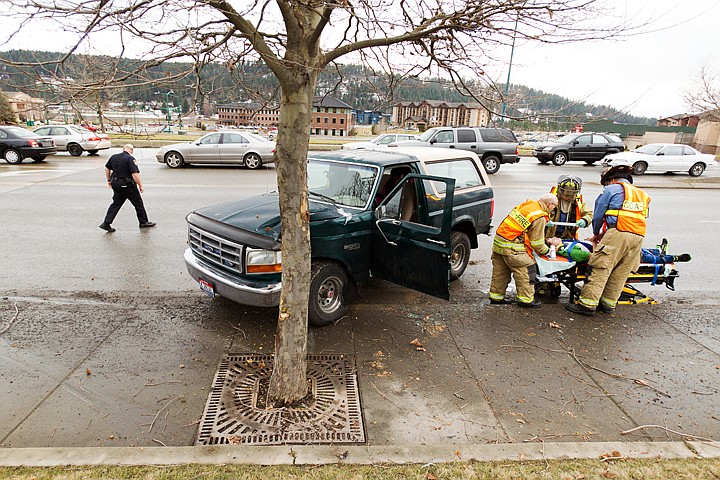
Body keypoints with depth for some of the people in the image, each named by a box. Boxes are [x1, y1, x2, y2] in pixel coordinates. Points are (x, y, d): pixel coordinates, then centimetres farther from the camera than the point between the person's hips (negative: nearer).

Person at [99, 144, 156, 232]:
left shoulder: (114, 157, 6)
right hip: (127, 185, -7)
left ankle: (106, 223, 7)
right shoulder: (130, 159, -16)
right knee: (138, 203, 8)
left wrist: (109, 180, 27)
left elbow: (107, 168, 17)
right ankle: (144, 222, 18)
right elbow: (135, 174, -21)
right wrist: (140, 185, -13)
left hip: (115, 184, 7)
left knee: (116, 203, 13)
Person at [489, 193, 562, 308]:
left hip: (498, 241, 9)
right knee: (526, 270, 3)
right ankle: (526, 299, 10)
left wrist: (547, 241, 21)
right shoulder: (540, 217, -12)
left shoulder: (528, 204, 14)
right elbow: (536, 243, -6)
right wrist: (547, 250, 13)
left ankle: (496, 296, 25)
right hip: (512, 247, -9)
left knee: (501, 272, 16)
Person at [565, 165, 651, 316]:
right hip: (639, 237, 7)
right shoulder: (642, 195, 31)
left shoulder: (612, 189, 11)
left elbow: (598, 214, 10)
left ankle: (587, 304, -11)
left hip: (618, 233, -7)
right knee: (621, 273, 10)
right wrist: (603, 234, 28)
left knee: (600, 269, -8)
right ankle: (608, 304, 15)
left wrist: (596, 234, 27)